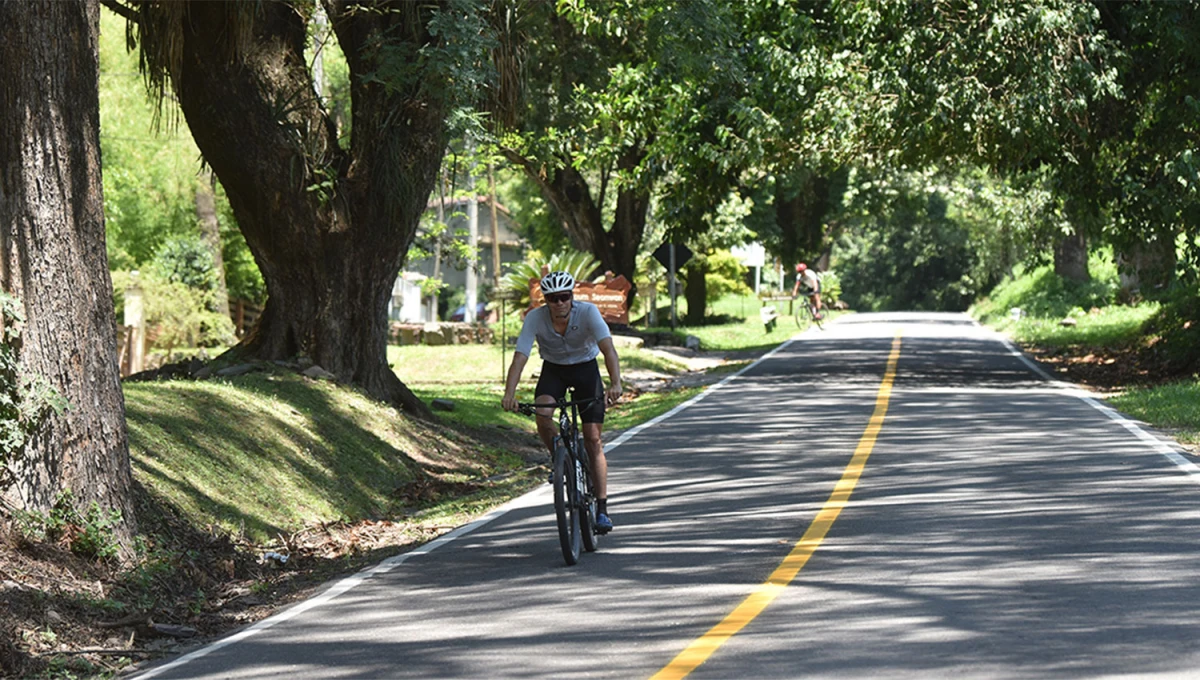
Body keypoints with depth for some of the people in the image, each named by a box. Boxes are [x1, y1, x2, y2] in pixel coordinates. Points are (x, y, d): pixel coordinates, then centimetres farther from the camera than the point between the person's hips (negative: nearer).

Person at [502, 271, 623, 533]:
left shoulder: (588, 312, -27)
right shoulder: (535, 318, -24)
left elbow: (608, 348, -37)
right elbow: (520, 357, -29)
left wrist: (615, 384, -54)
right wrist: (509, 394, -44)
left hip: (586, 368, -1)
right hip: (553, 369, 1)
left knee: (593, 439, -7)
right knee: (542, 414, -30)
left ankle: (602, 509, -4)